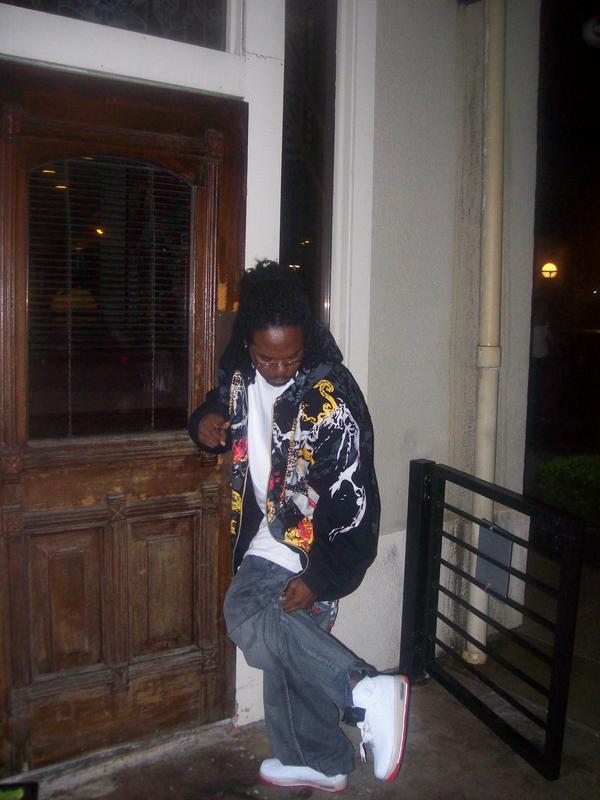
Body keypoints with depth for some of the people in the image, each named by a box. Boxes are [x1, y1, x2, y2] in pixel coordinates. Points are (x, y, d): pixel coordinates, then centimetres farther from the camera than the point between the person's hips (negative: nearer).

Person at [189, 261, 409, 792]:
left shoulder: (331, 396, -21)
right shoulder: (240, 377, -1)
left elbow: (353, 497, -20)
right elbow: (222, 412, 21)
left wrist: (321, 576, -19)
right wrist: (204, 424, -4)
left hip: (311, 546, -7)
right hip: (269, 536, 7)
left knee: (247, 615, -24)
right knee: (286, 652, 14)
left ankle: (367, 692, -16)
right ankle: (319, 763, 36)